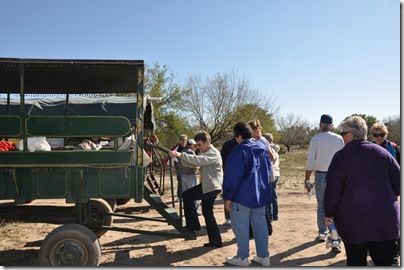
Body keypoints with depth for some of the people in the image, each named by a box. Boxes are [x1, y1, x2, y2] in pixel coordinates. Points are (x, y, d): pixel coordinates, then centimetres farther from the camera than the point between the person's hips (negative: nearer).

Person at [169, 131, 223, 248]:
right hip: (209, 185, 10)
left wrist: (181, 154, -37)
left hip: (212, 186, -10)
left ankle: (193, 225, -1)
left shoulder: (213, 153, -15)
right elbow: (191, 163, 7)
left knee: (187, 195, -10)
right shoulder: (203, 153, 17)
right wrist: (178, 157, -10)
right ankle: (215, 240, 19)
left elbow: (198, 160, -32)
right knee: (207, 212, 12)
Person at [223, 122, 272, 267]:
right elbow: (268, 169, 16)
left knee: (240, 225, 5)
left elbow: (232, 177, -17)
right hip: (261, 194, 7)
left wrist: (228, 197, -10)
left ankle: (242, 258, 12)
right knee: (260, 223, 14)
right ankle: (264, 256, 20)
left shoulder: (239, 151, -16)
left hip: (243, 195, -7)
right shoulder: (262, 148, 6)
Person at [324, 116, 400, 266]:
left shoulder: (341, 156, -9)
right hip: (385, 219, 3)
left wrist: (328, 213, 2)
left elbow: (333, 190, -11)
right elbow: (398, 181, 6)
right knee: (386, 261, 12)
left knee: (356, 262, 10)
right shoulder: (382, 152, 3)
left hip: (353, 220, -3)